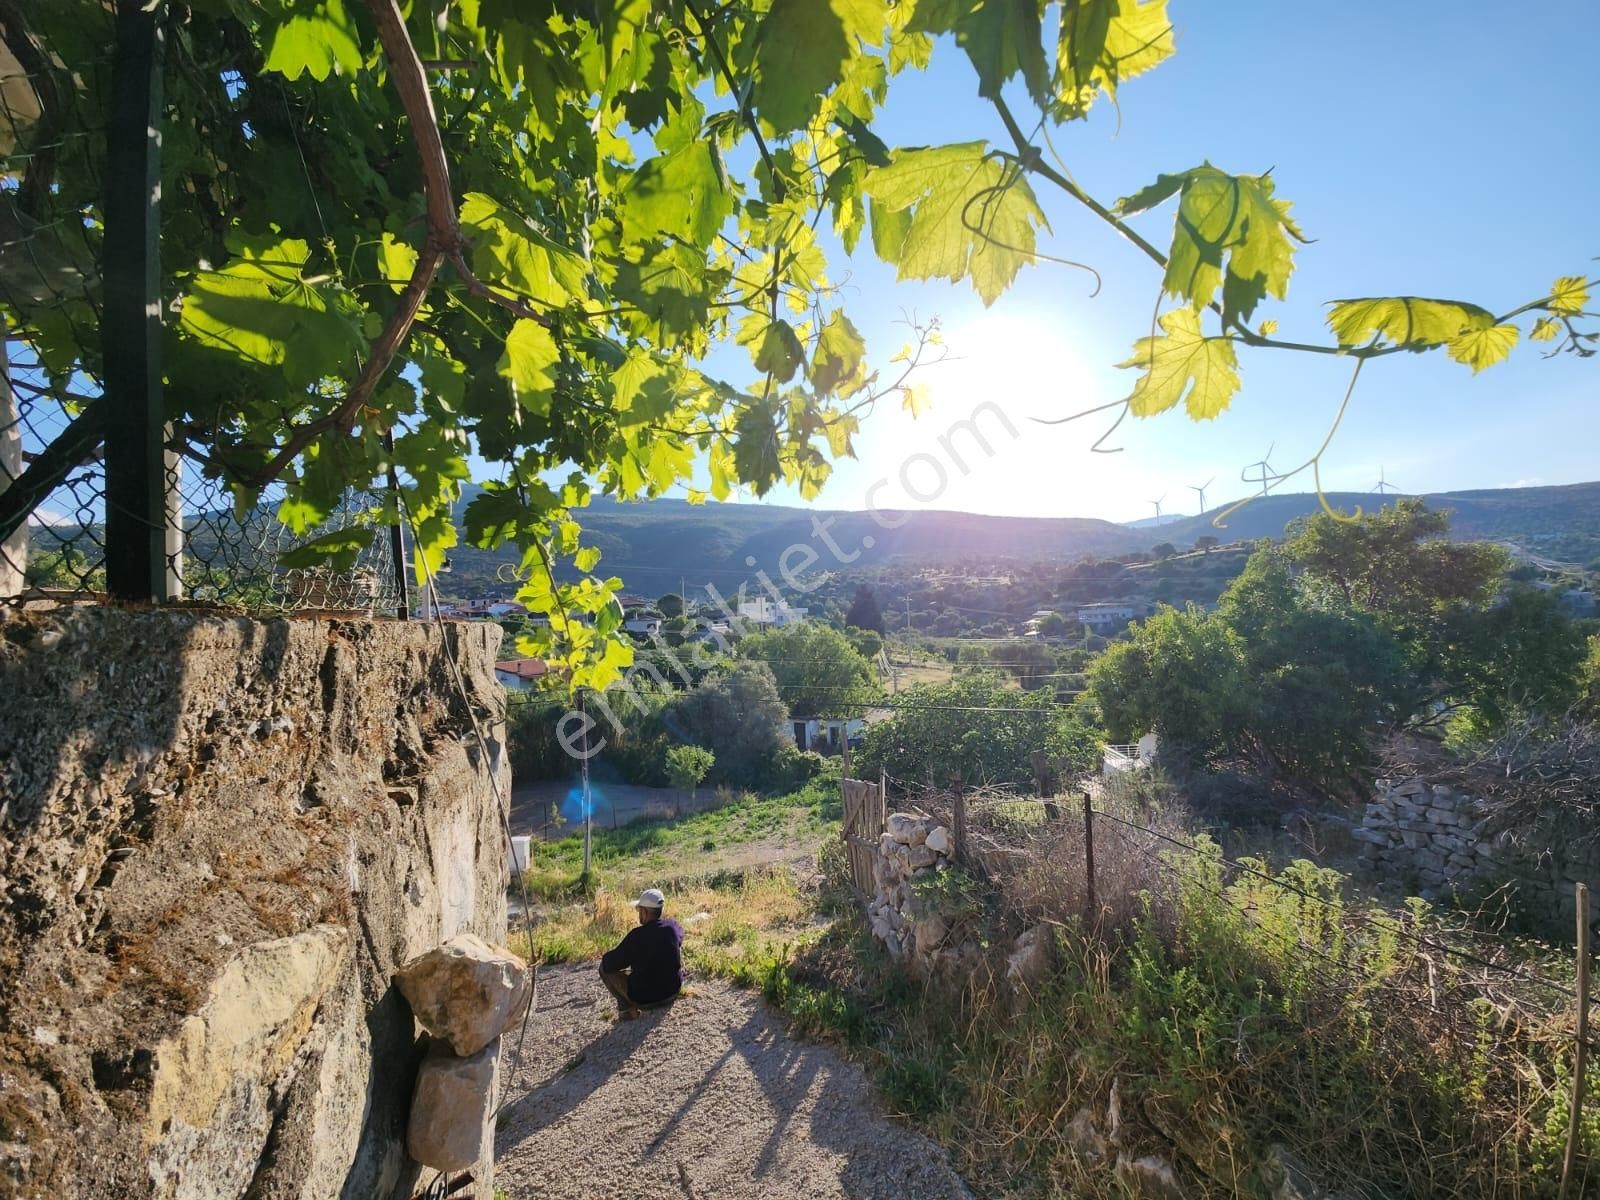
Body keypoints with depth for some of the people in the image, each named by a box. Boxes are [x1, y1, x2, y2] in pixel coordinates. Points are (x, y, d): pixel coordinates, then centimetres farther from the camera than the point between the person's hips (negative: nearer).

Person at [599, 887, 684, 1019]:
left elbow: (609, 964, -14)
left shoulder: (637, 935, -22)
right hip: (674, 992, 4)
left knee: (605, 967, 8)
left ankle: (627, 1006, -2)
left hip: (644, 999, -4)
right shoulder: (674, 925, -9)